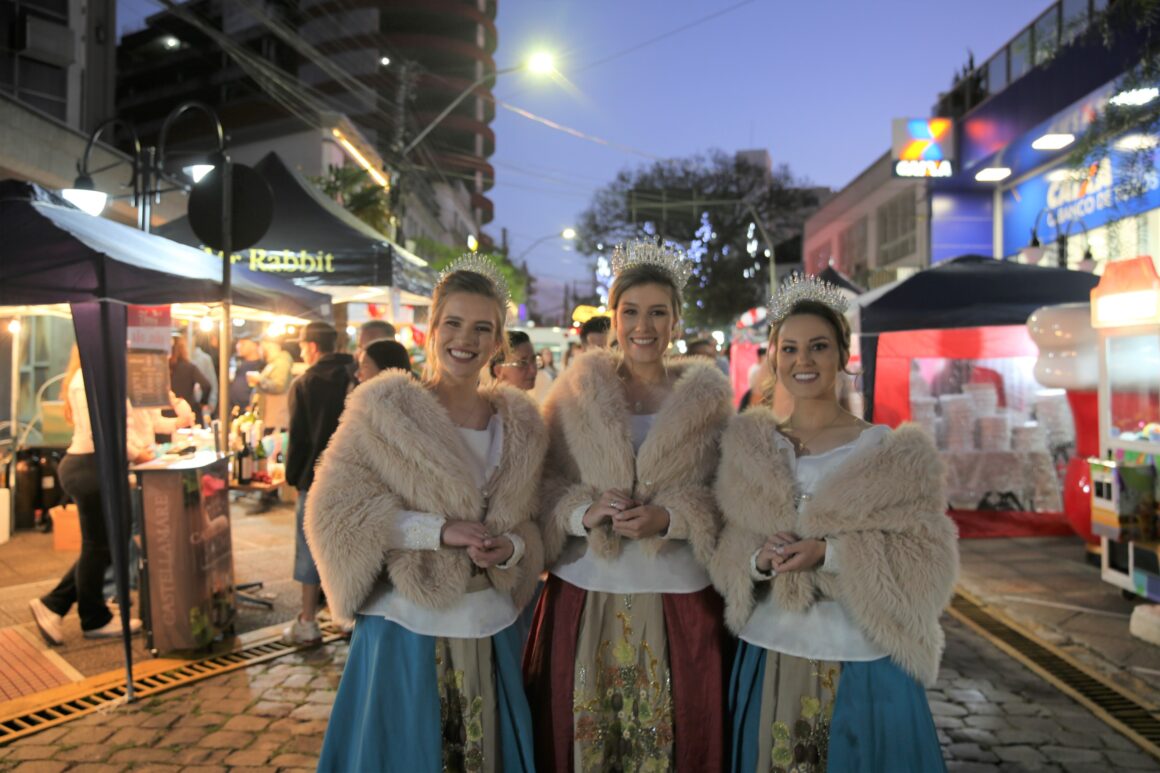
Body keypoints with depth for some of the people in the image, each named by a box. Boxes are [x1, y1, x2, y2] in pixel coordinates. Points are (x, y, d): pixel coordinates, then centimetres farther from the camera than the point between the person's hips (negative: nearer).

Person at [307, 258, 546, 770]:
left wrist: (510, 549, -12)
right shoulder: (385, 407, -5)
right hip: (407, 630, -3)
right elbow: (335, 508, -10)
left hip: (491, 631, 4)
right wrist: (437, 530, -19)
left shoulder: (519, 424, 7)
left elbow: (529, 525, 11)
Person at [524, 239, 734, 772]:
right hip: (585, 599, 1)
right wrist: (583, 514, -16)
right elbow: (544, 486, 2)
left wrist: (672, 519, -17)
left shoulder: (708, 397, 4)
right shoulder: (577, 389, 5)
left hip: (679, 603, 0)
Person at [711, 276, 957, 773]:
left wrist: (831, 554, -21)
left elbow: (927, 561, -11)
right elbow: (727, 557, 6)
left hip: (863, 667, -2)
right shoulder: (748, 449, 5)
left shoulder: (892, 454, -5)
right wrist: (759, 561, -15)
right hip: (768, 660, 3)